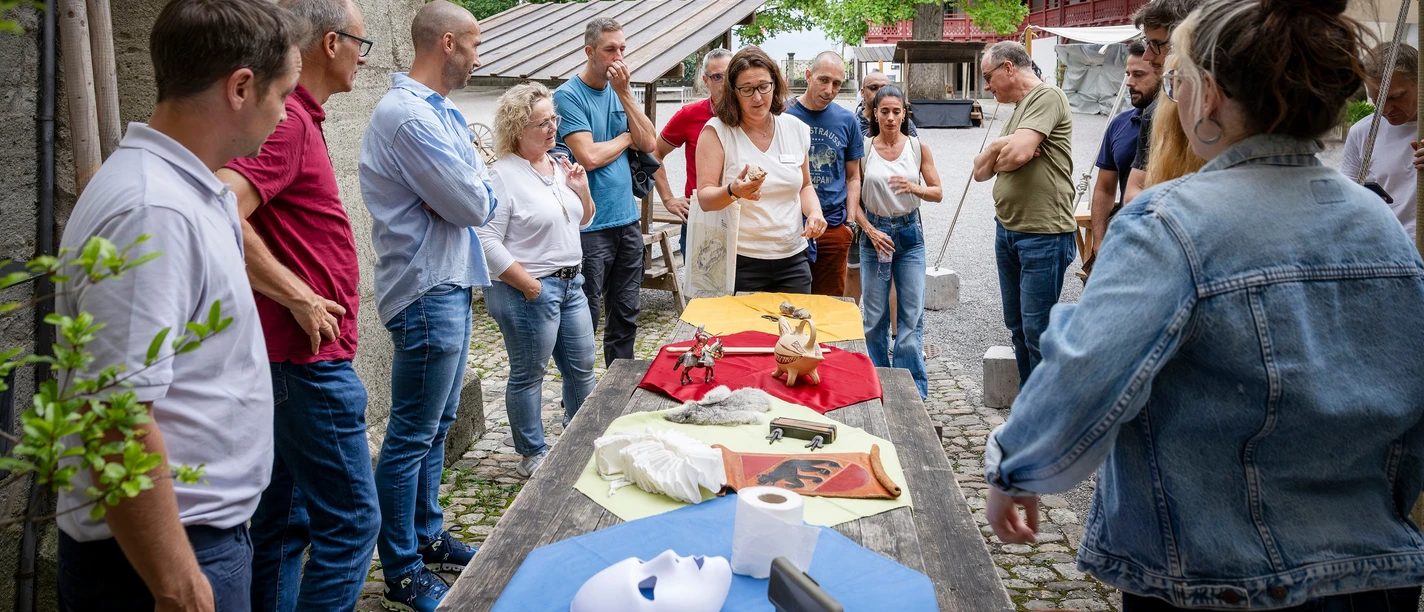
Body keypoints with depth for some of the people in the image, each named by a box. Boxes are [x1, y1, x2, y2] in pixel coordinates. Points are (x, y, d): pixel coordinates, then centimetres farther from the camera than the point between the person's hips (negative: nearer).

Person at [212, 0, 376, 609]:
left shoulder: (297, 116, 14)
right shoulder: (286, 119, -16)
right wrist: (298, 297, -21)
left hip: (293, 357, 10)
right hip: (311, 358, -10)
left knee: (286, 518, 16)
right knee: (351, 518, -4)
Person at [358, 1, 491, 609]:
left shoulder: (440, 112, 15)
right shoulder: (409, 115, -19)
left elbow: (482, 198, 12)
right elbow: (474, 205, -20)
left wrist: (466, 189, -8)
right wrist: (472, 189, 0)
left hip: (450, 286, 10)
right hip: (427, 292, -10)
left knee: (436, 426, 19)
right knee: (411, 437, -1)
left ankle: (427, 536, 32)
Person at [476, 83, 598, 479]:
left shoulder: (559, 166, 10)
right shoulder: (503, 175, -14)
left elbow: (582, 222, 21)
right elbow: (487, 241, -20)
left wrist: (582, 191, 0)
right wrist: (530, 286, -19)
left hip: (571, 283, 8)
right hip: (529, 291, -8)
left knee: (582, 367, 16)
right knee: (528, 376, 5)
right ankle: (532, 456, 20)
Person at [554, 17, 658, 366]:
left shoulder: (621, 91, 11)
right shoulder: (568, 96, -10)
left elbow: (649, 144, 2)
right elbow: (589, 157, -19)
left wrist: (624, 93, -6)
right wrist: (627, 138, -2)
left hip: (628, 220, 7)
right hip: (590, 227, -7)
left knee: (626, 315, 14)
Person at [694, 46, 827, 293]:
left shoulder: (796, 129, 6)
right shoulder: (717, 131, -6)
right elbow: (704, 197, -11)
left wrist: (814, 212, -1)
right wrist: (733, 191, -30)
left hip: (791, 258, 4)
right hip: (739, 261, -4)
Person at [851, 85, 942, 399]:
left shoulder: (918, 148, 1)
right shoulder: (863, 149, -1)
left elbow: (938, 193, 3)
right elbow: (852, 199, 0)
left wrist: (914, 188, -17)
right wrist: (871, 231, -12)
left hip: (910, 234, 0)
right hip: (874, 233, 0)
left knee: (912, 316, -3)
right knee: (875, 317, 5)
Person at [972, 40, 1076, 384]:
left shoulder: (1046, 97, -10)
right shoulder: (1017, 109, 20)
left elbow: (1018, 153, -25)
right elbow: (980, 171, 16)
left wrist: (998, 159, -3)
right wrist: (996, 149, -5)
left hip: (1044, 234, -10)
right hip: (1007, 230, 10)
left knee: (1037, 330, -6)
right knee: (1017, 326, 15)